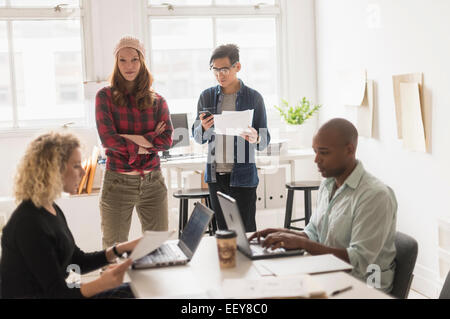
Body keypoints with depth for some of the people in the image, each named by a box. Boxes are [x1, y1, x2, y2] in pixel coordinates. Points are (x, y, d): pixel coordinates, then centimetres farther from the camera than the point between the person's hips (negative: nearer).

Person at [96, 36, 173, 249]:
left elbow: (167, 140, -6)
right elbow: (108, 139, -12)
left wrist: (130, 138, -14)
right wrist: (147, 142, -9)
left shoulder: (157, 101, 6)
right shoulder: (106, 97, -1)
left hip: (153, 183, 2)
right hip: (117, 183, -2)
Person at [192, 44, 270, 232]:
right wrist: (204, 128, -11)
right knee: (223, 231, 10)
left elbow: (265, 140, 0)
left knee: (245, 231, -3)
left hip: (243, 176, -3)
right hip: (215, 175, 3)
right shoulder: (207, 96, 6)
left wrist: (255, 139, -23)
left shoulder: (253, 98, -2)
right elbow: (198, 138, 11)